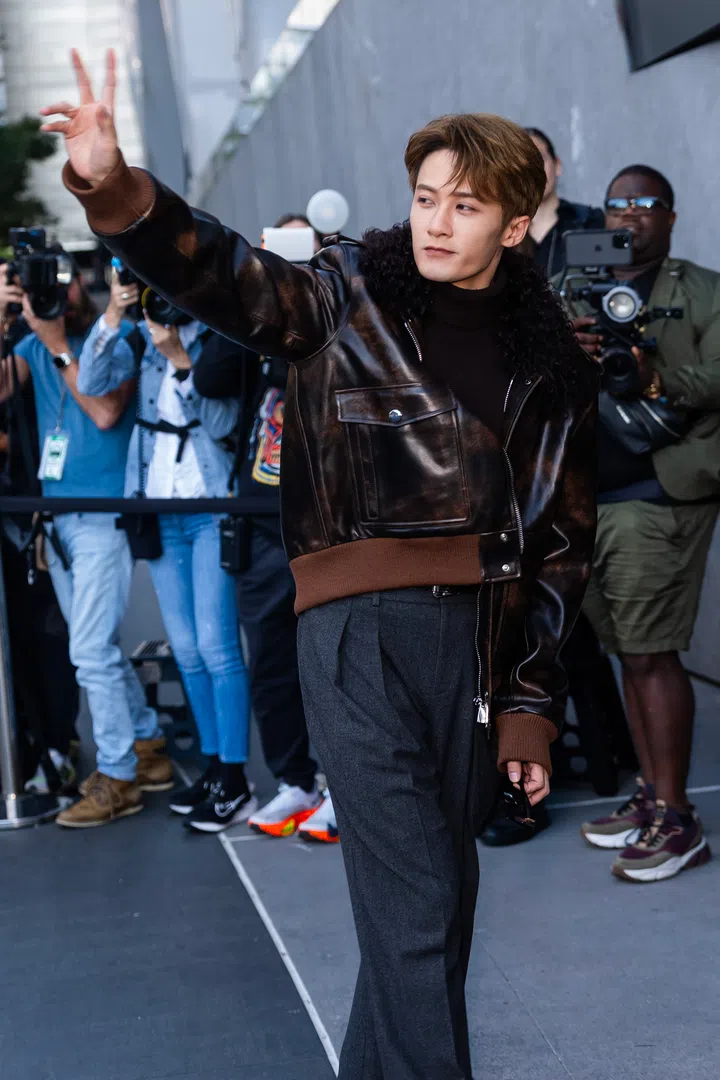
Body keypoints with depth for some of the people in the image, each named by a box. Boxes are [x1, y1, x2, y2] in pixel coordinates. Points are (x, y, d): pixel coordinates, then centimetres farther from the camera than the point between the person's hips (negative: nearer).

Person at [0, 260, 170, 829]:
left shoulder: (117, 335, -6)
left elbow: (105, 411, -18)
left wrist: (59, 345, -16)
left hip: (104, 512, -7)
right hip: (56, 511, 7)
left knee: (91, 651, -7)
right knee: (97, 646, 14)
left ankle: (117, 776, 5)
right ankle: (147, 745, 28)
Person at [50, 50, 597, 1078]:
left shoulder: (553, 364, 12)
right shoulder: (350, 292, 6)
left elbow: (562, 541, 13)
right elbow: (222, 272, -9)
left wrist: (532, 701, 9)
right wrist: (116, 187, -28)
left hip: (481, 639, 4)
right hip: (361, 628, -3)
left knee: (445, 886, 12)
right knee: (410, 897, -8)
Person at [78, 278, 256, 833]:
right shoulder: (141, 337, 9)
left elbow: (222, 422, -12)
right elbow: (92, 382, -6)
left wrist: (180, 360, -19)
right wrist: (111, 317, -16)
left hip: (212, 511, -5)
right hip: (159, 512, 5)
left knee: (216, 647, -8)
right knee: (186, 651, 9)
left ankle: (235, 782, -1)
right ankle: (215, 767, 19)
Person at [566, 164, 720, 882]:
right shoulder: (577, 299, 20)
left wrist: (658, 381, -23)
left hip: (659, 495, -5)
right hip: (587, 501, 5)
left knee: (652, 654, -7)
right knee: (629, 653, 10)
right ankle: (651, 796, 20)